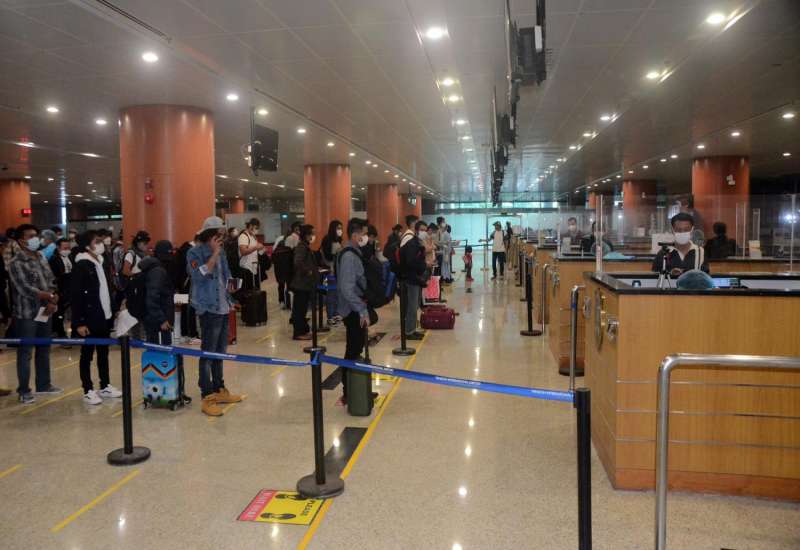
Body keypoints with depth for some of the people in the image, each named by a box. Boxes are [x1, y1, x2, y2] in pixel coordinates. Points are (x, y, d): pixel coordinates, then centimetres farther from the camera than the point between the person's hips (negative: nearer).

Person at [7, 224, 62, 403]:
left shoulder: (42, 258, 10)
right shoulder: (16, 263, -10)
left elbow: (52, 282, 7)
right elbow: (25, 289, -18)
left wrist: (52, 302, -10)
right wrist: (51, 296, -13)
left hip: (45, 313, 6)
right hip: (26, 314, -6)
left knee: (44, 350, 15)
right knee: (25, 352, 2)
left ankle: (43, 384, 28)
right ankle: (24, 390, 12)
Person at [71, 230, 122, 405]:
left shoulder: (101, 262, 10)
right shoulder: (81, 265, -13)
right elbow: (75, 295, -16)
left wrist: (111, 310, 10)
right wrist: (79, 322, -19)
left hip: (104, 317, 7)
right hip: (89, 319, -7)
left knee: (103, 353, 15)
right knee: (87, 354, 4)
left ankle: (105, 386, 25)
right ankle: (88, 391, 11)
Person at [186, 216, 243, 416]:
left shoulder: (220, 252, 13)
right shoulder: (195, 253, -8)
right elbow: (200, 275, -24)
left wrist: (229, 285, 5)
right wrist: (214, 254, -21)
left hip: (223, 308, 8)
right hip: (209, 309, -8)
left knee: (220, 351, 15)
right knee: (208, 353, -6)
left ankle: (219, 389, 26)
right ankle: (207, 398, -3)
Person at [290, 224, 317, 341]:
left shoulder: (306, 247, 14)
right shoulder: (302, 247, -16)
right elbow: (298, 262, -31)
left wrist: (314, 269, 8)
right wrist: (308, 271, -21)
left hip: (305, 283, 10)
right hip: (301, 283, -10)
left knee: (302, 308, 16)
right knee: (299, 308, -2)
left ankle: (303, 330, 24)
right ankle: (298, 333, 3)